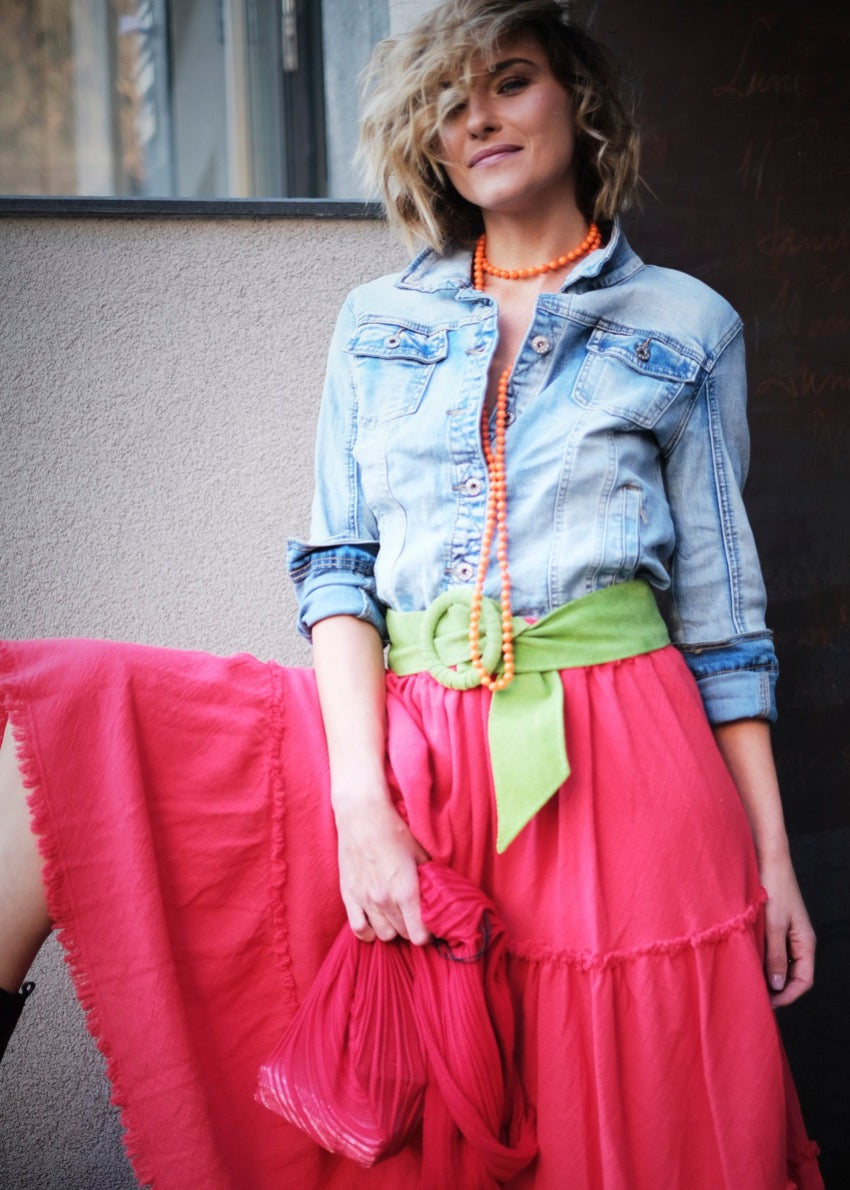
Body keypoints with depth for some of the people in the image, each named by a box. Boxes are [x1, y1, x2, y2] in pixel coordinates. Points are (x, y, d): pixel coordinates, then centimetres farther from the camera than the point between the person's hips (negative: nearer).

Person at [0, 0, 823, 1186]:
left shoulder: (687, 326, 7)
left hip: (615, 762, -1)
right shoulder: (376, 321, 12)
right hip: (406, 731, 2)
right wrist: (361, 801, -11)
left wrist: (772, 852, 3)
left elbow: (720, 606, 7)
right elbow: (338, 567, 4)